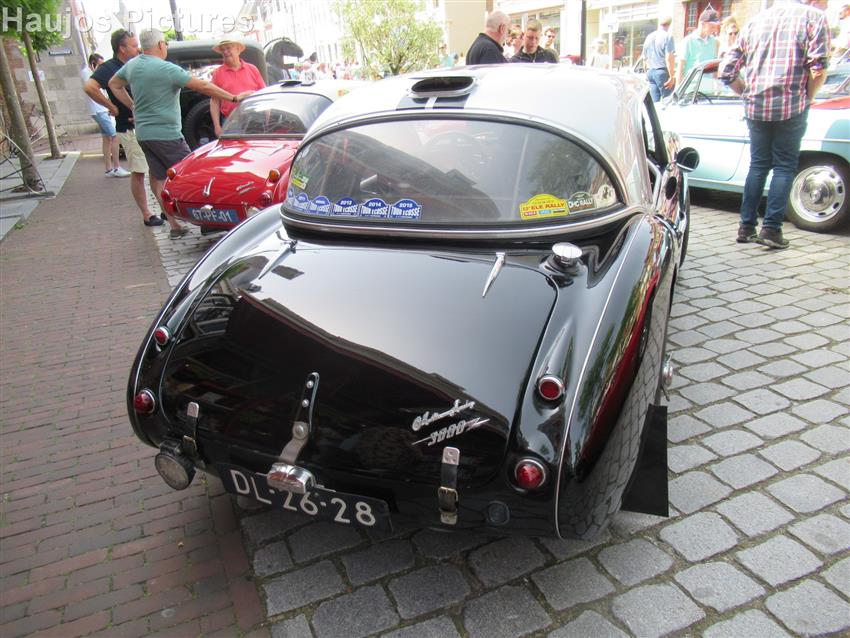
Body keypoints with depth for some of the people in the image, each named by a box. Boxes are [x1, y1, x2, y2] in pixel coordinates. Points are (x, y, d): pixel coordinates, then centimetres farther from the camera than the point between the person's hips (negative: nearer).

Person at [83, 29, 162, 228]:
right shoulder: (108, 68, -9)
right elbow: (89, 87, -24)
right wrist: (113, 108, -19)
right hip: (130, 128, -7)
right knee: (138, 172, -2)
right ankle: (147, 215, 3)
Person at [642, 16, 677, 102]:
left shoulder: (649, 37, 13)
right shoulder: (667, 37, -9)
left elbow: (644, 57, 21)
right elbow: (669, 58, -16)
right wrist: (672, 76, -15)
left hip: (650, 72, 7)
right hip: (662, 72, -6)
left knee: (654, 101, 6)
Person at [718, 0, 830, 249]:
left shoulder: (756, 20, 14)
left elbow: (726, 71, 10)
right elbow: (818, 69, -11)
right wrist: (808, 97, 4)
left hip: (755, 107, 4)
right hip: (791, 107, -4)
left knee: (758, 164, 14)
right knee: (784, 166, 5)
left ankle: (747, 226, 12)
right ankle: (771, 229, 0)